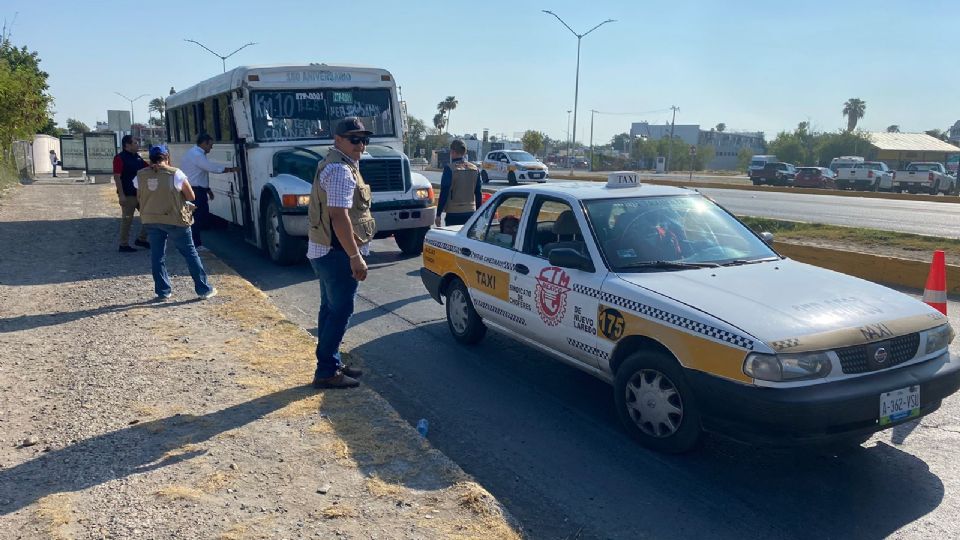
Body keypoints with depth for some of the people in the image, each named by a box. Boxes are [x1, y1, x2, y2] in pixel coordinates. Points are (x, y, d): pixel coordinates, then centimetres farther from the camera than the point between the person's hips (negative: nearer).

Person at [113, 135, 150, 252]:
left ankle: (141, 239, 23)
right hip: (128, 194, -8)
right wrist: (121, 194, -22)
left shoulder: (137, 157, 12)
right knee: (127, 219, -1)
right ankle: (123, 245, 8)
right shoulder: (120, 158, -11)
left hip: (141, 193, 8)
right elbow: (117, 177, -16)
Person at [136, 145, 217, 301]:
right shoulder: (175, 174, -11)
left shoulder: (140, 176, 0)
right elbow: (191, 197, -6)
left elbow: (139, 197, 11)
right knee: (190, 254, 5)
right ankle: (204, 289, 7)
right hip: (175, 219, -3)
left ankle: (163, 291, 14)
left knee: (157, 256, 13)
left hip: (151, 220, 3)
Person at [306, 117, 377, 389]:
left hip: (325, 251, 11)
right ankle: (326, 372, 5)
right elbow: (339, 217, -26)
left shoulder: (334, 164, 16)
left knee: (330, 309, 17)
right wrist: (356, 257, -25)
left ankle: (331, 364, 28)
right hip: (338, 253, -11)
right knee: (340, 311, -3)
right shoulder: (341, 170, -19)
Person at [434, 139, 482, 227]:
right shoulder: (475, 169, 7)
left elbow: (444, 193, -11)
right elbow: (478, 193, 10)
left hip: (454, 213, -5)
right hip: (470, 212, 5)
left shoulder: (449, 169, -10)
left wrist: (438, 214, -5)